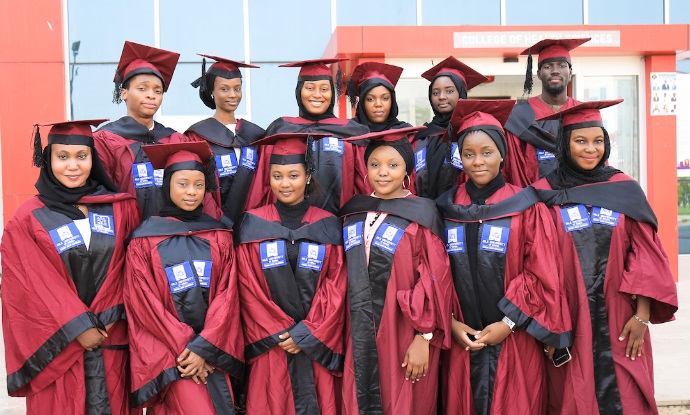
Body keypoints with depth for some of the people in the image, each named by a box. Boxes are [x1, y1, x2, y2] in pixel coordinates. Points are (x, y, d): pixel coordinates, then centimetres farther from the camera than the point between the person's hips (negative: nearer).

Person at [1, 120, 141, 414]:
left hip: (113, 344, 2)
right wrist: (77, 328, -11)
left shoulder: (122, 209, 4)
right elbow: (32, 287, -5)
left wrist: (109, 319, -8)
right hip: (57, 348, -2)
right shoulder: (28, 219, -2)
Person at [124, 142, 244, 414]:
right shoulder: (144, 239, -3)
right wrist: (184, 348, -9)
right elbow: (144, 302, -5)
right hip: (168, 352, -3)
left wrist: (204, 348, -12)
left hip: (213, 350, 3)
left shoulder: (219, 236, 5)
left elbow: (227, 296, -1)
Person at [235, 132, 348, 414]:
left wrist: (306, 335, -8)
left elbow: (336, 288, -1)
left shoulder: (328, 227, 3)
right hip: (269, 346, 0)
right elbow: (248, 288, -1)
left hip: (317, 346, 1)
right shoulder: (252, 225, 2)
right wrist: (278, 333, -7)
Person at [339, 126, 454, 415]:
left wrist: (424, 338, -14)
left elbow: (434, 280, -10)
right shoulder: (354, 212, 8)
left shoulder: (421, 214, -7)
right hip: (362, 335, 4)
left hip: (404, 335, -4)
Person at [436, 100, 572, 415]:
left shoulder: (526, 208, -4)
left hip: (514, 340, -2)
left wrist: (508, 323, -10)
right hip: (461, 340, 2)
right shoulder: (447, 208, 4)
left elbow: (541, 274, -6)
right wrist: (450, 322, -5)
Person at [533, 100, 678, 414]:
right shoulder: (545, 194, -2)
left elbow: (646, 254, 2)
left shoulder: (625, 191, 4)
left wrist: (643, 315, -5)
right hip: (568, 323, -1)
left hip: (619, 323, 1)